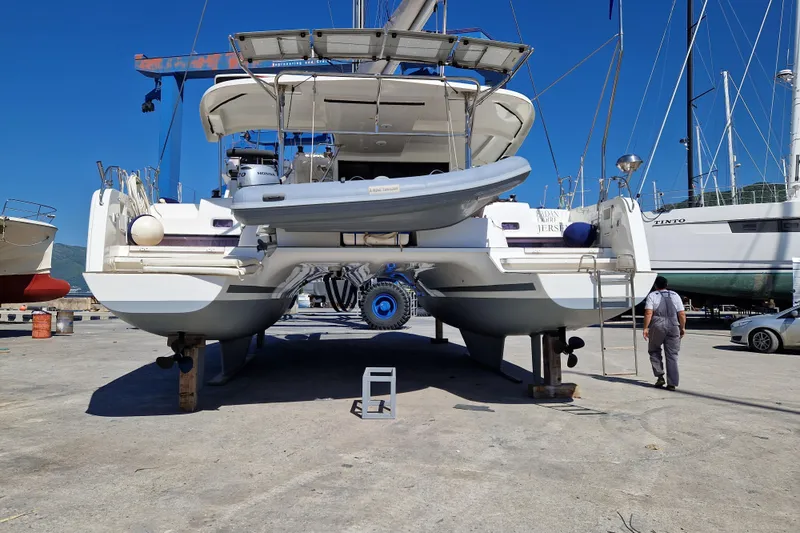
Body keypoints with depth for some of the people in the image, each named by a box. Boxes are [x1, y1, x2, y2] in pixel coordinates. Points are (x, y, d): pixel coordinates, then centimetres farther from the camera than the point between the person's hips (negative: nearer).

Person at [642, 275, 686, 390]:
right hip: (673, 328, 3)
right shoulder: (675, 295, 10)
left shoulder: (652, 296, 0)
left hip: (657, 327, -3)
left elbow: (648, 313, -12)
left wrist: (645, 328, -10)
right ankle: (672, 384, 3)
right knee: (672, 356, 5)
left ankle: (660, 376, 6)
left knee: (654, 351, 17)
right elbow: (682, 314, 5)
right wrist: (682, 328, 12)